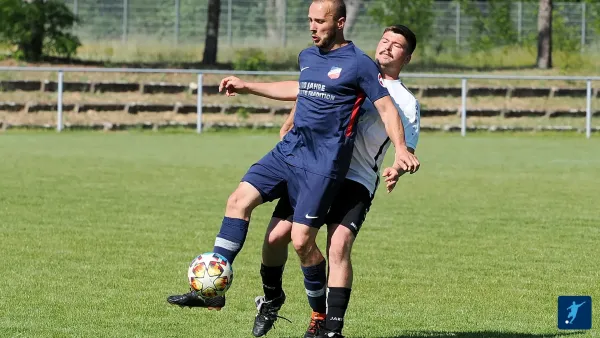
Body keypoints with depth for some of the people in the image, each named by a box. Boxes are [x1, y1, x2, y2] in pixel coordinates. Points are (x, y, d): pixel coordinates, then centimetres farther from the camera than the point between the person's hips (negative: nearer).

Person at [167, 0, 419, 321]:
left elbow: (386, 108, -11)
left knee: (301, 241, -10)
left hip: (323, 164, -7)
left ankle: (321, 314, 10)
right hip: (288, 150, 7)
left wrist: (400, 149, -24)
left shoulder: (359, 64, -7)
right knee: (239, 200, -7)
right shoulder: (306, 57, 14)